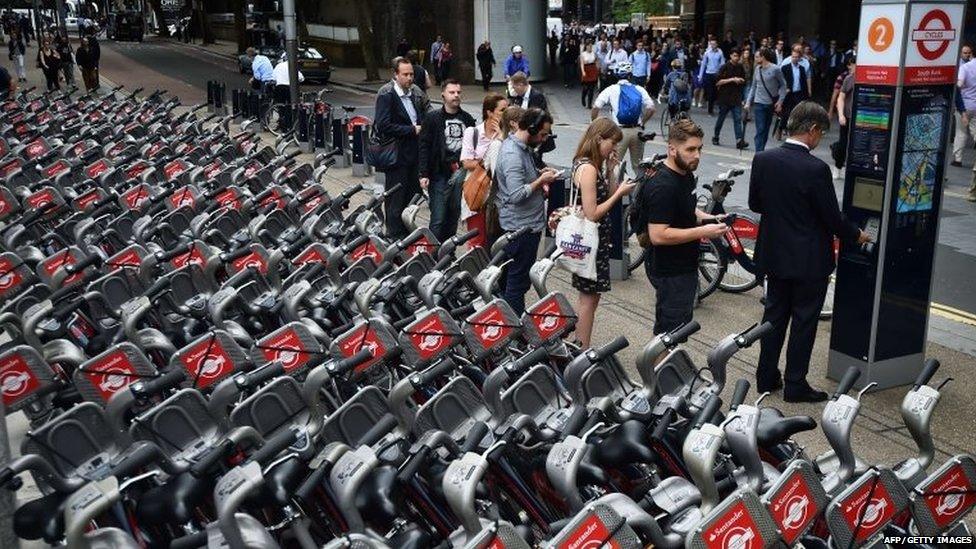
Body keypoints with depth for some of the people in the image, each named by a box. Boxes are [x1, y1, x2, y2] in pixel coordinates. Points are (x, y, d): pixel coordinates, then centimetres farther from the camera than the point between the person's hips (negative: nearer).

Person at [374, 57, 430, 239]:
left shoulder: (416, 93, 9)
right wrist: (412, 130, -17)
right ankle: (394, 236, 12)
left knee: (412, 195, 14)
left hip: (414, 153, 7)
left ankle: (408, 233, 26)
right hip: (397, 154, -7)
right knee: (395, 199, 1)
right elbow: (383, 126, -20)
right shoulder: (386, 94, -11)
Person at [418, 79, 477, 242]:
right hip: (440, 176, -4)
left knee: (453, 217, 11)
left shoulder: (467, 119, 10)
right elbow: (424, 148, -5)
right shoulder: (432, 118, -2)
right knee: (438, 219, -6)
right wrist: (424, 174, -11)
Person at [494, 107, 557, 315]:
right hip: (521, 227, -10)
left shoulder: (523, 147, 9)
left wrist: (539, 174, 9)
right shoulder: (512, 154, -23)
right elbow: (517, 195, -29)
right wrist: (541, 181, -17)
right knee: (518, 277, -1)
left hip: (527, 223, 10)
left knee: (519, 275, 19)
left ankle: (516, 315, 30)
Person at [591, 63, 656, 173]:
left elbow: (595, 108, -7)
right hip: (637, 131, 3)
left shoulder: (611, 90, 1)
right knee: (638, 165, 17)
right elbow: (651, 109, 0)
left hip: (620, 131, -3)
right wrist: (641, 122, 14)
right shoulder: (639, 89, 8)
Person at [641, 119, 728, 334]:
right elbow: (658, 235, -29)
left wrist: (708, 218, 4)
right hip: (670, 272, -10)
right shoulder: (662, 187, -25)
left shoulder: (686, 175, 6)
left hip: (684, 266, 10)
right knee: (670, 331, 0)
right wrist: (702, 231, -26)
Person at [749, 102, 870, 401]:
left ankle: (766, 377, 26)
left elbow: (754, 204, 6)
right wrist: (856, 235, 5)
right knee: (804, 320, 7)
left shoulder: (762, 160, -5)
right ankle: (795, 385, 15)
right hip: (809, 259, -5)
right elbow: (832, 217, -14)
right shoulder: (816, 169, -21)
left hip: (774, 254, 6)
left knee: (774, 313, 17)